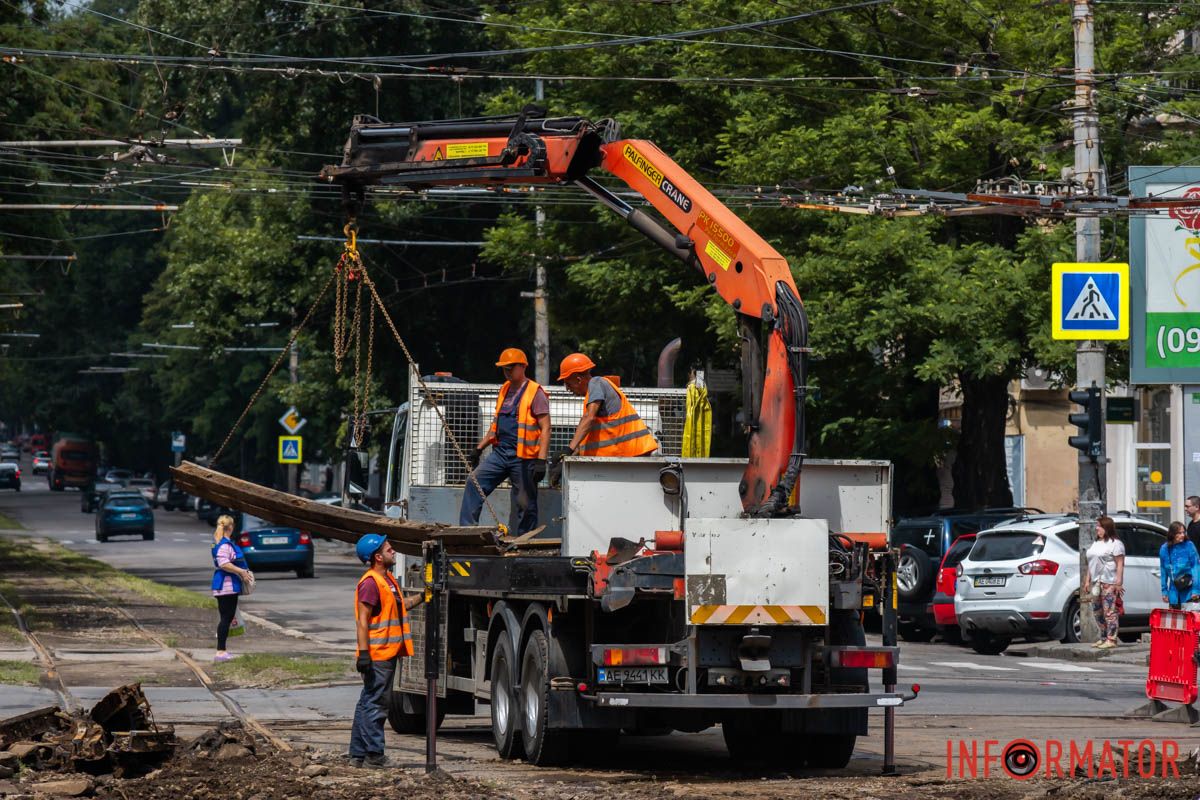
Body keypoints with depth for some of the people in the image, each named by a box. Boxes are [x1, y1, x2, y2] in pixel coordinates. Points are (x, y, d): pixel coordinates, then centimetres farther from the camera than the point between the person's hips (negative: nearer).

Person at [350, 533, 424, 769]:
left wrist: (423, 597, 27)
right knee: (375, 704, -7)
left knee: (368, 703, 14)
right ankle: (373, 755, -5)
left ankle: (358, 754, 19)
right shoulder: (370, 583, -16)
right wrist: (364, 654, -24)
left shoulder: (387, 579, 15)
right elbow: (362, 621, -20)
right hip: (377, 656, -10)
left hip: (388, 653, 10)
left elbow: (401, 605, 31)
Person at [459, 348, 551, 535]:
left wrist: (541, 461, -20)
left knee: (525, 503, 0)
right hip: (500, 452, 7)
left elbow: (545, 429, -12)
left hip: (523, 456, -7)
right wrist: (479, 448, 21)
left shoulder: (535, 393, -8)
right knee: (474, 482, -6)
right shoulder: (504, 391, 16)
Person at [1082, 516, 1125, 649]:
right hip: (1096, 582, 9)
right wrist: (1088, 580, 17)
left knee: (1110, 611, -10)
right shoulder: (1096, 543, 21)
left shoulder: (1115, 543, -5)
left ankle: (1111, 639, -9)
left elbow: (1120, 564, -11)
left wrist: (1118, 582, -18)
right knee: (1097, 611, 10)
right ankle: (1103, 638, 19)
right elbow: (1091, 563, 23)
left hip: (1109, 583, -9)